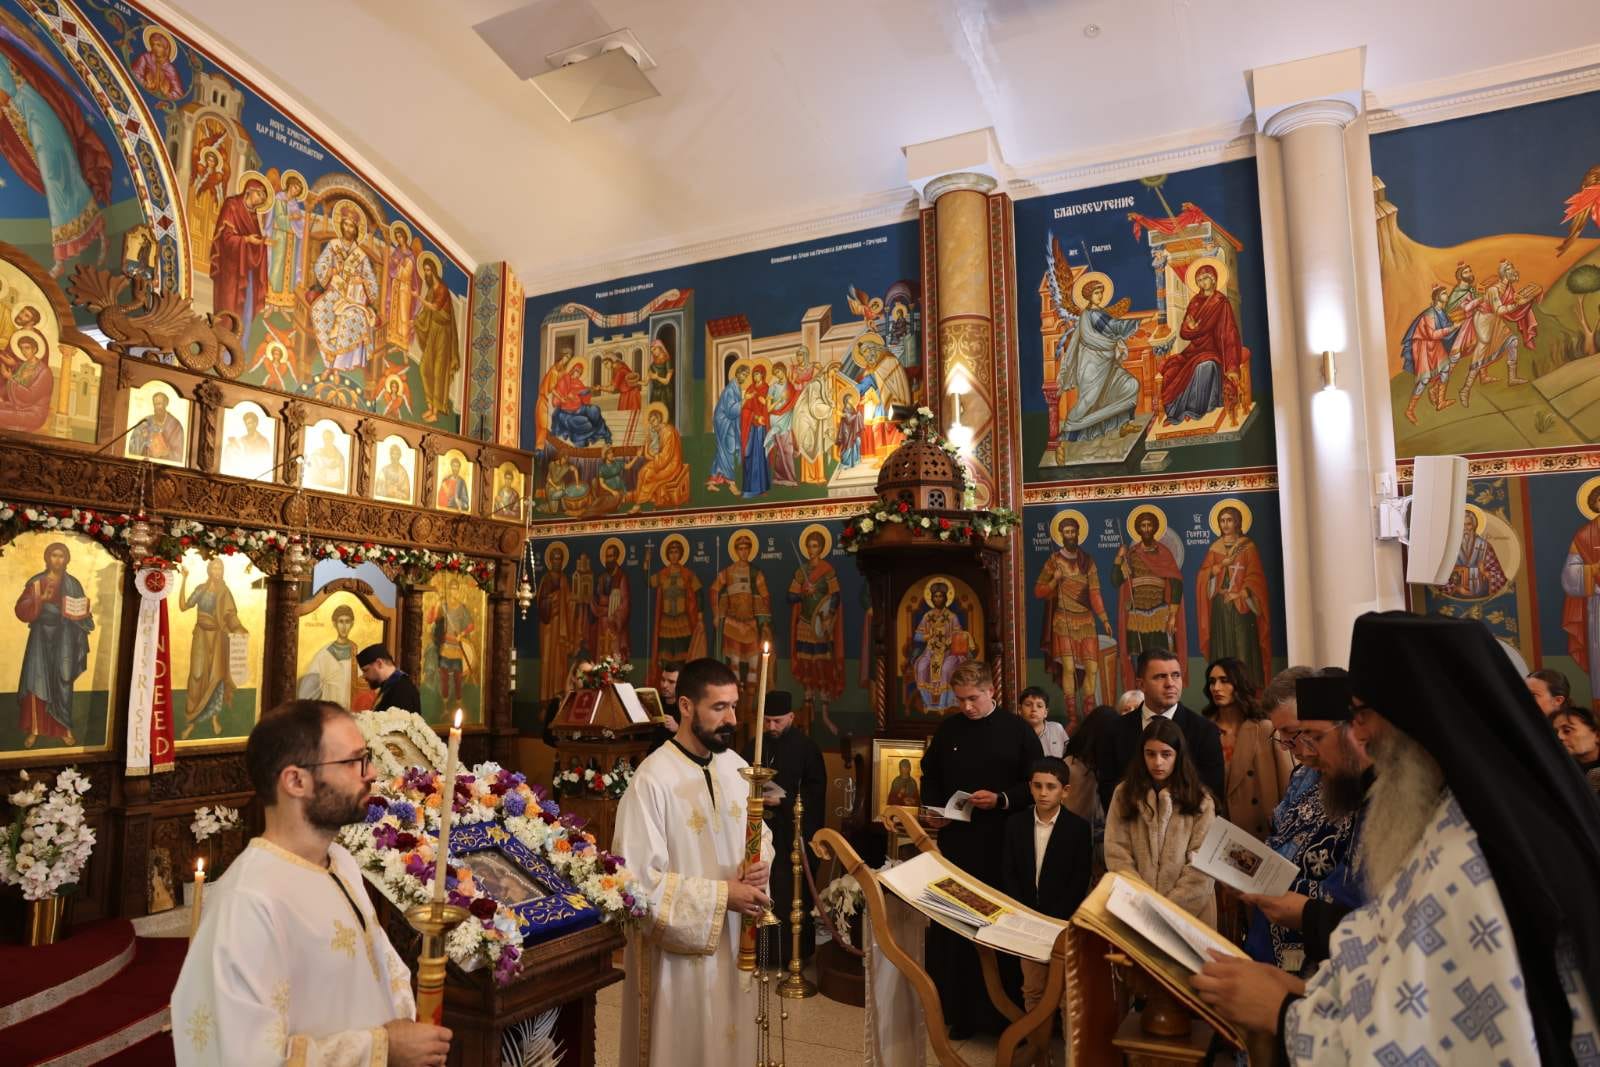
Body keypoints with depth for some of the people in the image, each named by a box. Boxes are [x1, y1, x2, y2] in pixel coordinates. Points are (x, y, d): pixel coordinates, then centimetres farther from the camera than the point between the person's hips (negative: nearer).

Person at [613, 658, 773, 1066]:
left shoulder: (737, 766, 0)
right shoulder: (652, 780, -22)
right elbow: (638, 879, -21)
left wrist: (759, 864, -10)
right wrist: (720, 896, -21)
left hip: (734, 939, 6)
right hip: (678, 947, -6)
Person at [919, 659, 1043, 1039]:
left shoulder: (1017, 730, -2)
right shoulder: (947, 729, 6)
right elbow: (930, 777, 16)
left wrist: (1002, 800, -15)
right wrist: (933, 809, 0)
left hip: (1002, 846, -2)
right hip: (954, 841, 3)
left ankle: (1003, 1011, 19)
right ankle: (960, 1010, 18)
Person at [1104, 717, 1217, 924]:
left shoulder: (1200, 800, 2)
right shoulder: (1124, 793, 4)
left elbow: (1202, 863, -4)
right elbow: (1116, 853, -1)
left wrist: (1168, 907, -11)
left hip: (1188, 911, 0)